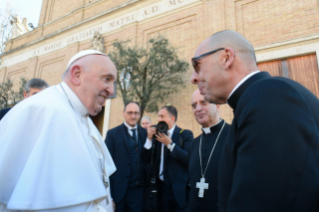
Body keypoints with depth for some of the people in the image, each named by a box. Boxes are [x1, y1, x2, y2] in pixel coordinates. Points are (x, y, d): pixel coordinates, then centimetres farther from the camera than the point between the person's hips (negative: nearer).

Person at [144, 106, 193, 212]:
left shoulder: (185, 134, -7)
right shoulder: (158, 135, 6)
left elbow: (190, 159, -18)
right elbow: (148, 159, 3)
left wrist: (170, 144, -20)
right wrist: (149, 138, -9)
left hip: (180, 188, -4)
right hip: (162, 186, 4)